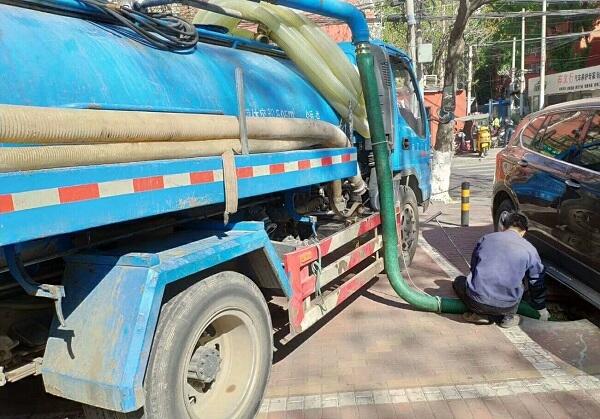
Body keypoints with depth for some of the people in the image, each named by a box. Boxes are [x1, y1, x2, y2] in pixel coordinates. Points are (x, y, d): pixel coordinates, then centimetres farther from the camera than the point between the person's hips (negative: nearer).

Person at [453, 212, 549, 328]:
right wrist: (542, 310, 38)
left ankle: (481, 314, 8)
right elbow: (537, 283, 20)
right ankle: (507, 316, 9)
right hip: (506, 307, 1)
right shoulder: (530, 250, 8)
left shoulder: (485, 238, 12)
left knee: (459, 282, 30)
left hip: (477, 301, -1)